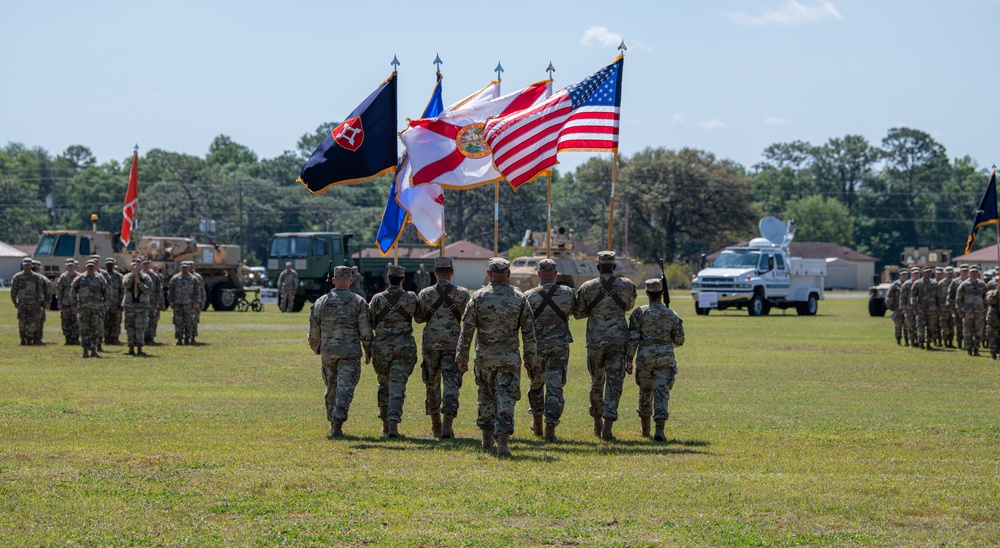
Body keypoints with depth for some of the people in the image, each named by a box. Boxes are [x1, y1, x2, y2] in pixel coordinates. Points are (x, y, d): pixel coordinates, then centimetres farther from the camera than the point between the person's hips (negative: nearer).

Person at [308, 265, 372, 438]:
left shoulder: (321, 302, 3)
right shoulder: (358, 302, -3)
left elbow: (314, 331, 7)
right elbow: (366, 331, -4)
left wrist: (315, 348, 26)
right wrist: (368, 352, 8)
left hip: (328, 351, 3)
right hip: (350, 352, -3)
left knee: (332, 388, 17)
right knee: (345, 388, -6)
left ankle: (333, 423, 25)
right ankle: (337, 424, -19)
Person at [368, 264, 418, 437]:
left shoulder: (378, 299, -4)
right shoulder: (410, 298, -3)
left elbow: (370, 324, 2)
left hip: (381, 347, 1)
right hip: (404, 347, -1)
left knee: (384, 385, 18)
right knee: (397, 387, -4)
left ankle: (385, 423, 23)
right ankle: (393, 423, -19)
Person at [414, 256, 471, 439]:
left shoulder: (426, 294, -2)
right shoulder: (462, 294, -4)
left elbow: (418, 318, 7)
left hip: (430, 344, 1)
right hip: (453, 344, -1)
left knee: (432, 384, 15)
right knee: (451, 384, -3)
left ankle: (435, 424, 25)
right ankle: (447, 425, -17)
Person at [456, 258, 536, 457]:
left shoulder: (478, 297, -3)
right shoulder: (519, 298, -2)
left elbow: (467, 330, -3)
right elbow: (529, 332, 2)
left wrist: (462, 357, 3)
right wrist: (530, 357, 11)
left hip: (484, 358, 1)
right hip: (509, 358, -1)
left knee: (486, 395, 19)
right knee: (506, 398, -2)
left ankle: (487, 437, 26)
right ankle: (503, 440, -14)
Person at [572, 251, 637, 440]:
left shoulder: (587, 287, -3)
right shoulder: (627, 285, -1)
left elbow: (578, 313, 5)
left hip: (595, 341, 1)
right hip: (618, 340, -1)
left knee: (596, 381, 16)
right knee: (614, 382, -2)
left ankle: (597, 421, 29)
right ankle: (607, 424, -13)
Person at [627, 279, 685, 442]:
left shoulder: (639, 313, -2)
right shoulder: (672, 315, 3)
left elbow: (632, 339, -6)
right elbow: (679, 340, 8)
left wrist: (628, 360, -4)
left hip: (644, 357, 0)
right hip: (665, 356, 0)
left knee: (645, 392, 17)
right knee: (661, 392, -4)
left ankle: (645, 428, 29)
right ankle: (659, 429, -20)